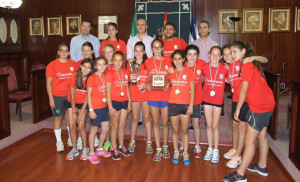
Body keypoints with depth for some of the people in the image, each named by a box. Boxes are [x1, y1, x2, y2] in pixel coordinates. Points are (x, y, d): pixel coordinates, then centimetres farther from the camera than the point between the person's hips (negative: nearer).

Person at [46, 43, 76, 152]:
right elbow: (48, 83, -4)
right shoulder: (52, 65, -5)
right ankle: (59, 141, 20)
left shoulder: (73, 64, 3)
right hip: (57, 96, -2)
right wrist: (51, 98, -8)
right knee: (58, 117, 7)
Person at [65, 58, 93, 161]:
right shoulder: (74, 76, -18)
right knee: (72, 126, 0)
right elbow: (72, 95, -12)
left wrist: (81, 113, -11)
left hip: (83, 103, -1)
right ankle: (74, 149, 17)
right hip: (72, 102, 1)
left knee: (81, 127, -5)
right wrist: (74, 112, -10)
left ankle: (85, 149, 14)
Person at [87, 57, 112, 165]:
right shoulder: (92, 78, -12)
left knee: (106, 129, 12)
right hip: (95, 108, -6)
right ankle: (91, 153, 19)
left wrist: (108, 105, 7)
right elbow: (89, 95, -11)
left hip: (104, 107, 6)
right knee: (94, 130, 5)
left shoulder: (105, 77, 6)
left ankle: (100, 149, 33)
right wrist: (91, 110, -14)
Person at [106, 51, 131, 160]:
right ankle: (114, 149, 18)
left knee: (122, 125, 13)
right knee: (115, 126, 5)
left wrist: (129, 101, 10)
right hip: (114, 102, -4)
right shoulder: (110, 74, -9)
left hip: (124, 102, 4)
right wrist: (110, 107, -14)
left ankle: (121, 146, 28)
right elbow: (108, 92, -11)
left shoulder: (126, 73, 6)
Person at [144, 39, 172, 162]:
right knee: (155, 122, 6)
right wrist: (147, 85, -7)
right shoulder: (148, 62, 7)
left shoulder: (168, 61, 3)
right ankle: (158, 149, 16)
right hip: (153, 95, 1)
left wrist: (168, 84, -15)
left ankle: (165, 147, 24)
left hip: (165, 95, -1)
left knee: (165, 122, 5)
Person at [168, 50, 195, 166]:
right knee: (175, 130, 9)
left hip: (185, 105, -2)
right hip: (173, 104, 2)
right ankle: (176, 152, 23)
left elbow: (192, 91, -1)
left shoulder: (189, 72, 0)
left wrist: (191, 106, -6)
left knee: (184, 130, 5)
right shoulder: (170, 73, 7)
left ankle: (185, 154, 16)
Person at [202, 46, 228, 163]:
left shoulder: (224, 68, -9)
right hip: (206, 99, 2)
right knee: (209, 125, 9)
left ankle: (216, 150, 21)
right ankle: (210, 148, 25)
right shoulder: (205, 67, -5)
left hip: (218, 100, -1)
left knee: (215, 125, 4)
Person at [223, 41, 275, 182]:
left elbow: (244, 90, -16)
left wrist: (237, 109, -10)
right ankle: (262, 167, 35)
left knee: (249, 140, -6)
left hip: (259, 107, -10)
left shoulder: (246, 65, -15)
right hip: (267, 103, 10)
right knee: (262, 136, 20)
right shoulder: (253, 64, 13)